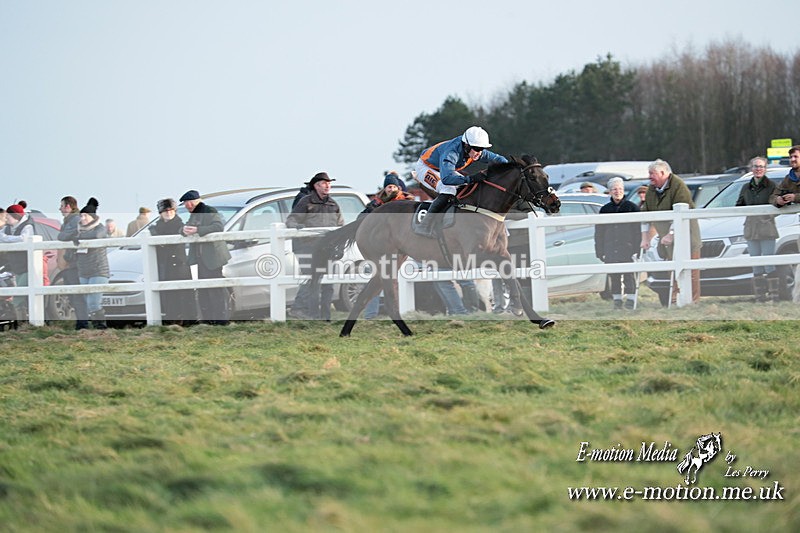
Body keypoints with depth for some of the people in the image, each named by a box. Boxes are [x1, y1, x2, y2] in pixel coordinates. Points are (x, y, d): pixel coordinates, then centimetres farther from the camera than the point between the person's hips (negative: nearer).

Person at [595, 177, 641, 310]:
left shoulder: (631, 207, 3)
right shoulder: (605, 210, 11)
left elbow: (638, 229, 1)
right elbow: (599, 232, 14)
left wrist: (637, 248, -7)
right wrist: (600, 251, 8)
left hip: (627, 248, -3)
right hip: (610, 248, 3)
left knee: (629, 275, -5)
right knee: (614, 276, 3)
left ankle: (631, 299, 0)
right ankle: (617, 299, 9)